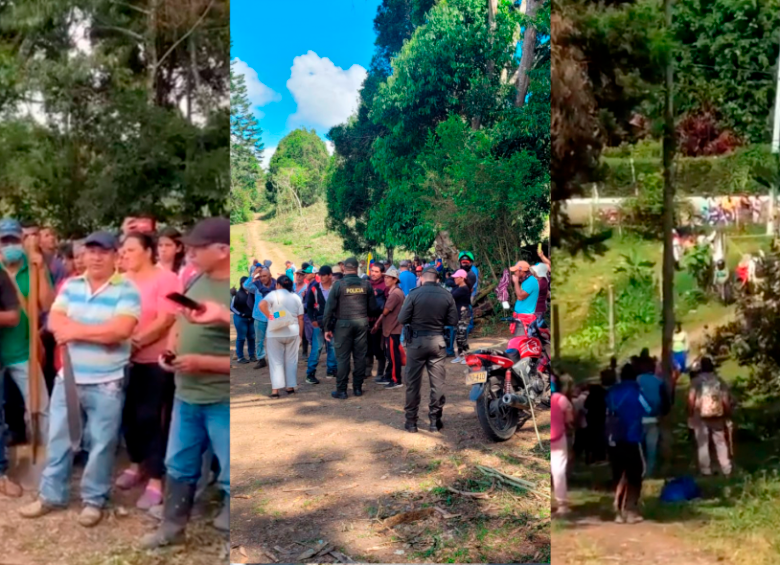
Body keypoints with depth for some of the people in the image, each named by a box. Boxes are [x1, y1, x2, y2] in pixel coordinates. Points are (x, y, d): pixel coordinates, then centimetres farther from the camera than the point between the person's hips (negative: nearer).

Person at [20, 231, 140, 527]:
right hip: (68, 378, 5)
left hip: (107, 383, -5)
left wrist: (76, 330, -12)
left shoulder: (126, 289, -8)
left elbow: (121, 329, -21)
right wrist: (99, 334, -17)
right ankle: (51, 495, 28)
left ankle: (94, 499, 20)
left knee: (101, 443, 6)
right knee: (58, 438, 14)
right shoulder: (70, 286, 8)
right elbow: (54, 321, -3)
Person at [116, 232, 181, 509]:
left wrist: (137, 342, -20)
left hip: (156, 360, -5)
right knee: (128, 414, 12)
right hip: (128, 359, 5)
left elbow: (166, 320, -17)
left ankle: (155, 480, 6)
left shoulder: (166, 279, -10)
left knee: (151, 417, -2)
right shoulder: (123, 280, 5)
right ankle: (137, 463, 34)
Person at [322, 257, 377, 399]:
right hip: (362, 323, 3)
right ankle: (358, 388, 15)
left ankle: (341, 390, 4)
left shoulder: (338, 284, -8)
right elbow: (373, 307, 4)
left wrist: (327, 328, -1)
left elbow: (329, 307, -8)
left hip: (343, 323, -2)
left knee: (343, 357, 2)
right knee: (360, 356, 10)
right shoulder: (366, 284, 0)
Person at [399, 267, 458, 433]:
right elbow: (453, 321, -1)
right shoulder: (447, 295, -3)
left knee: (413, 382, 7)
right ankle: (435, 420, 12)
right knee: (437, 382, 9)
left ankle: (411, 421, 10)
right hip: (438, 341, 2)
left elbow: (402, 319, -10)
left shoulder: (415, 294, -10)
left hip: (417, 341, -2)